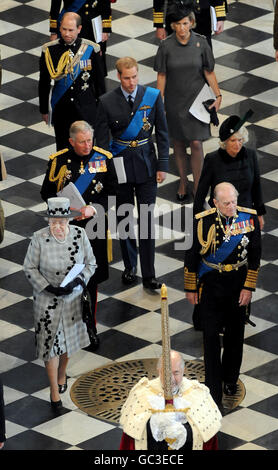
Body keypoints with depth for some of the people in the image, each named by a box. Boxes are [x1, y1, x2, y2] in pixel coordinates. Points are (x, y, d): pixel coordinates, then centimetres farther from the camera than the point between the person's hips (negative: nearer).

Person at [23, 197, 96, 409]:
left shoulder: (79, 235, -12)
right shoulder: (39, 238, -18)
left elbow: (90, 264, -2)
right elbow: (30, 268, -9)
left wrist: (77, 282, -19)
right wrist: (49, 288, -20)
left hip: (73, 298, 2)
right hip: (47, 299, -2)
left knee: (68, 337, 19)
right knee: (50, 341, 0)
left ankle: (62, 374, 45)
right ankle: (54, 390, 13)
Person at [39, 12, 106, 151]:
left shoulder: (91, 49, -5)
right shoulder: (49, 50, -6)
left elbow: (99, 81, 3)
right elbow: (44, 83, 2)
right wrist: (44, 110, 5)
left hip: (86, 109, 0)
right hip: (61, 107, 0)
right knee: (62, 147, 7)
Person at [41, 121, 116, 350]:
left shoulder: (103, 158, -2)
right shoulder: (58, 161, -5)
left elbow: (111, 192, 1)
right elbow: (47, 193, 1)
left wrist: (94, 208, -15)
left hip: (93, 228, 1)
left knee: (91, 279, 8)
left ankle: (90, 327, 22)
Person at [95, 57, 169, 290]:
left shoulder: (152, 96, -3)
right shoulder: (107, 102, -5)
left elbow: (162, 133, 3)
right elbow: (102, 139, 0)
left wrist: (162, 166, -1)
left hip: (146, 162, 0)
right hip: (121, 165, 0)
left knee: (147, 218, -1)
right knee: (124, 218, 9)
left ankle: (149, 275, 2)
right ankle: (130, 267, 25)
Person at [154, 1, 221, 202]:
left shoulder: (201, 43, -8)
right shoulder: (166, 46, -8)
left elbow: (209, 72, 0)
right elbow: (161, 76, -2)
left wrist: (218, 95, -8)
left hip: (196, 99, -1)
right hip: (174, 101, 1)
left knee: (196, 144, -6)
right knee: (178, 143, 11)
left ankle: (198, 189, 2)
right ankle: (183, 183, 28)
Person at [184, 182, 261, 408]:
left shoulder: (249, 218, -10)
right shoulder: (202, 221, -15)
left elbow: (255, 255, -2)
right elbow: (191, 255, -4)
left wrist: (248, 287, -5)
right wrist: (191, 288, 0)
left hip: (239, 283, 2)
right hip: (211, 284, -2)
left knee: (235, 334, 16)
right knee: (211, 337, -3)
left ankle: (230, 378, 37)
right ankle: (214, 392, 2)